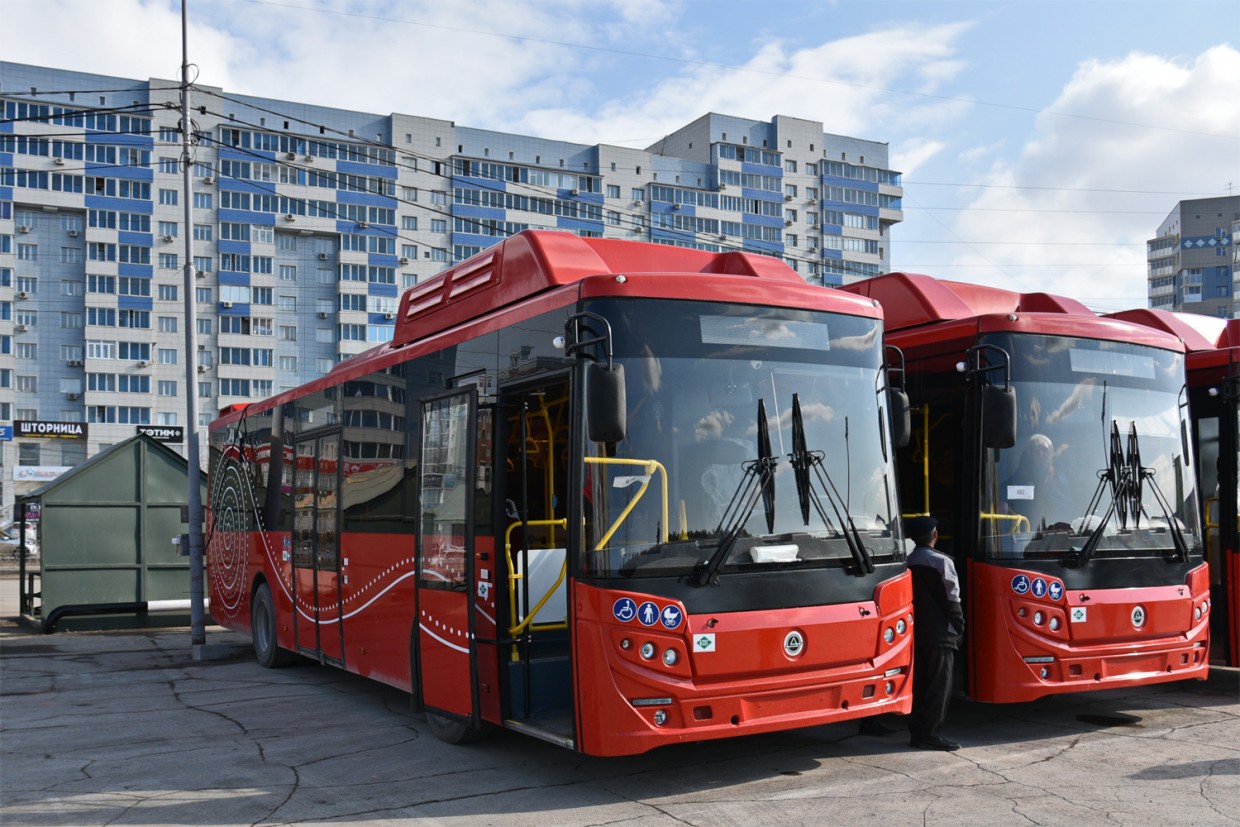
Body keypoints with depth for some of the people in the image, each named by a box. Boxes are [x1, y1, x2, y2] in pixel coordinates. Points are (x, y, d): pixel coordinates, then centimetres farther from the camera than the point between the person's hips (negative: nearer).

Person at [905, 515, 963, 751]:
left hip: (915, 632, 6)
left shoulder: (908, 562, 5)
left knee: (918, 684, 11)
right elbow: (951, 599, -11)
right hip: (940, 634, -6)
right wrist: (959, 627, 0)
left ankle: (917, 731, 15)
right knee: (940, 685, 0)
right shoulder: (941, 562, -11)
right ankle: (929, 734, -1)